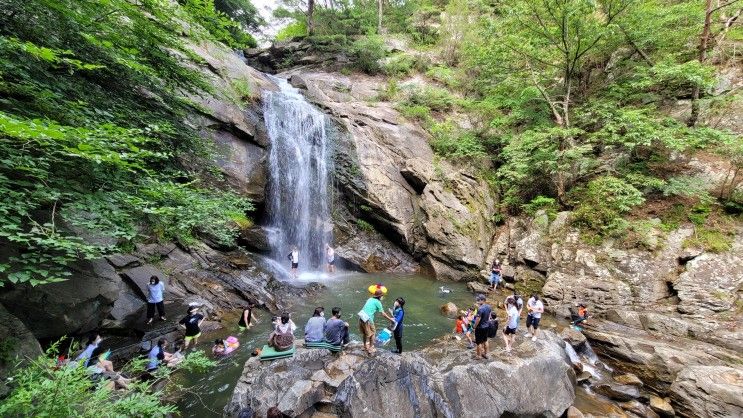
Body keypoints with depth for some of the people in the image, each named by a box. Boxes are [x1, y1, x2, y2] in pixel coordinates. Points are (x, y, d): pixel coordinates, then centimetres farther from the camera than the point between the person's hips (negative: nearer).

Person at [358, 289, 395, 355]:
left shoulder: (370, 299, 15)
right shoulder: (378, 302, -5)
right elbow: (383, 314, 0)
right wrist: (390, 318, 11)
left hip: (361, 318, 7)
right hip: (368, 320, -7)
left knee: (364, 334, 22)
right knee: (372, 333, 13)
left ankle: (366, 347, 37)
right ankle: (371, 348, 22)